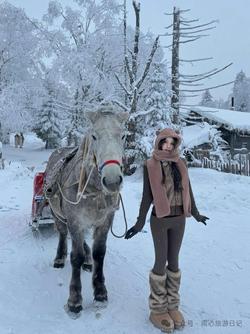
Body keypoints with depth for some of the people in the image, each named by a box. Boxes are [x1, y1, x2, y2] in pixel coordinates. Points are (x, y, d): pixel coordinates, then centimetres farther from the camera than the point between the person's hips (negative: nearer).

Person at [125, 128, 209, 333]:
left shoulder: (181, 163, 2)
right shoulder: (150, 166, -9)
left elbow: (188, 190, 10)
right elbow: (147, 195, -8)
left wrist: (195, 214, 17)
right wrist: (140, 222, -11)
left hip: (179, 219, 4)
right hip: (160, 220, -4)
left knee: (174, 262, 13)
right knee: (161, 262, 3)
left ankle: (173, 306, 27)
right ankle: (157, 309, 19)